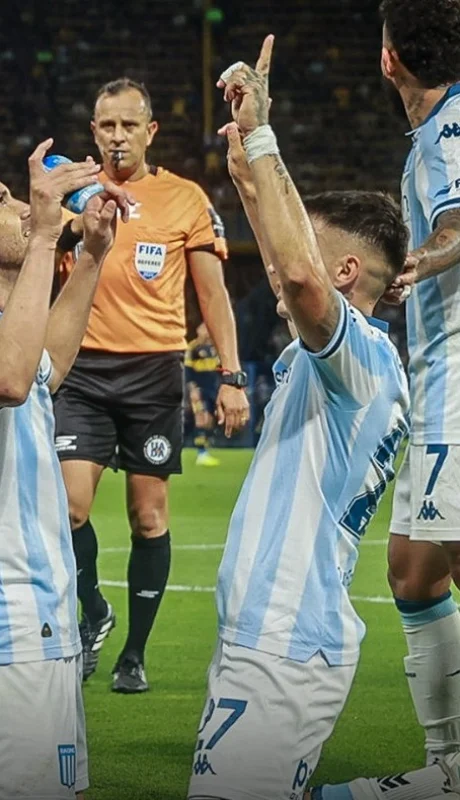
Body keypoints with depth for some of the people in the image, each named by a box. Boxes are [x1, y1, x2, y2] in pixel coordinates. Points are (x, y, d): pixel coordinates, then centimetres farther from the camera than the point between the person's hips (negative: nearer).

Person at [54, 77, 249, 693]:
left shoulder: (186, 200, 3)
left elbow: (212, 293, 5)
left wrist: (232, 376, -2)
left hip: (155, 370, -1)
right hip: (85, 370, 1)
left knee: (149, 516, 2)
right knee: (69, 503, -12)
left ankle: (135, 653, 13)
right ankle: (94, 614, 14)